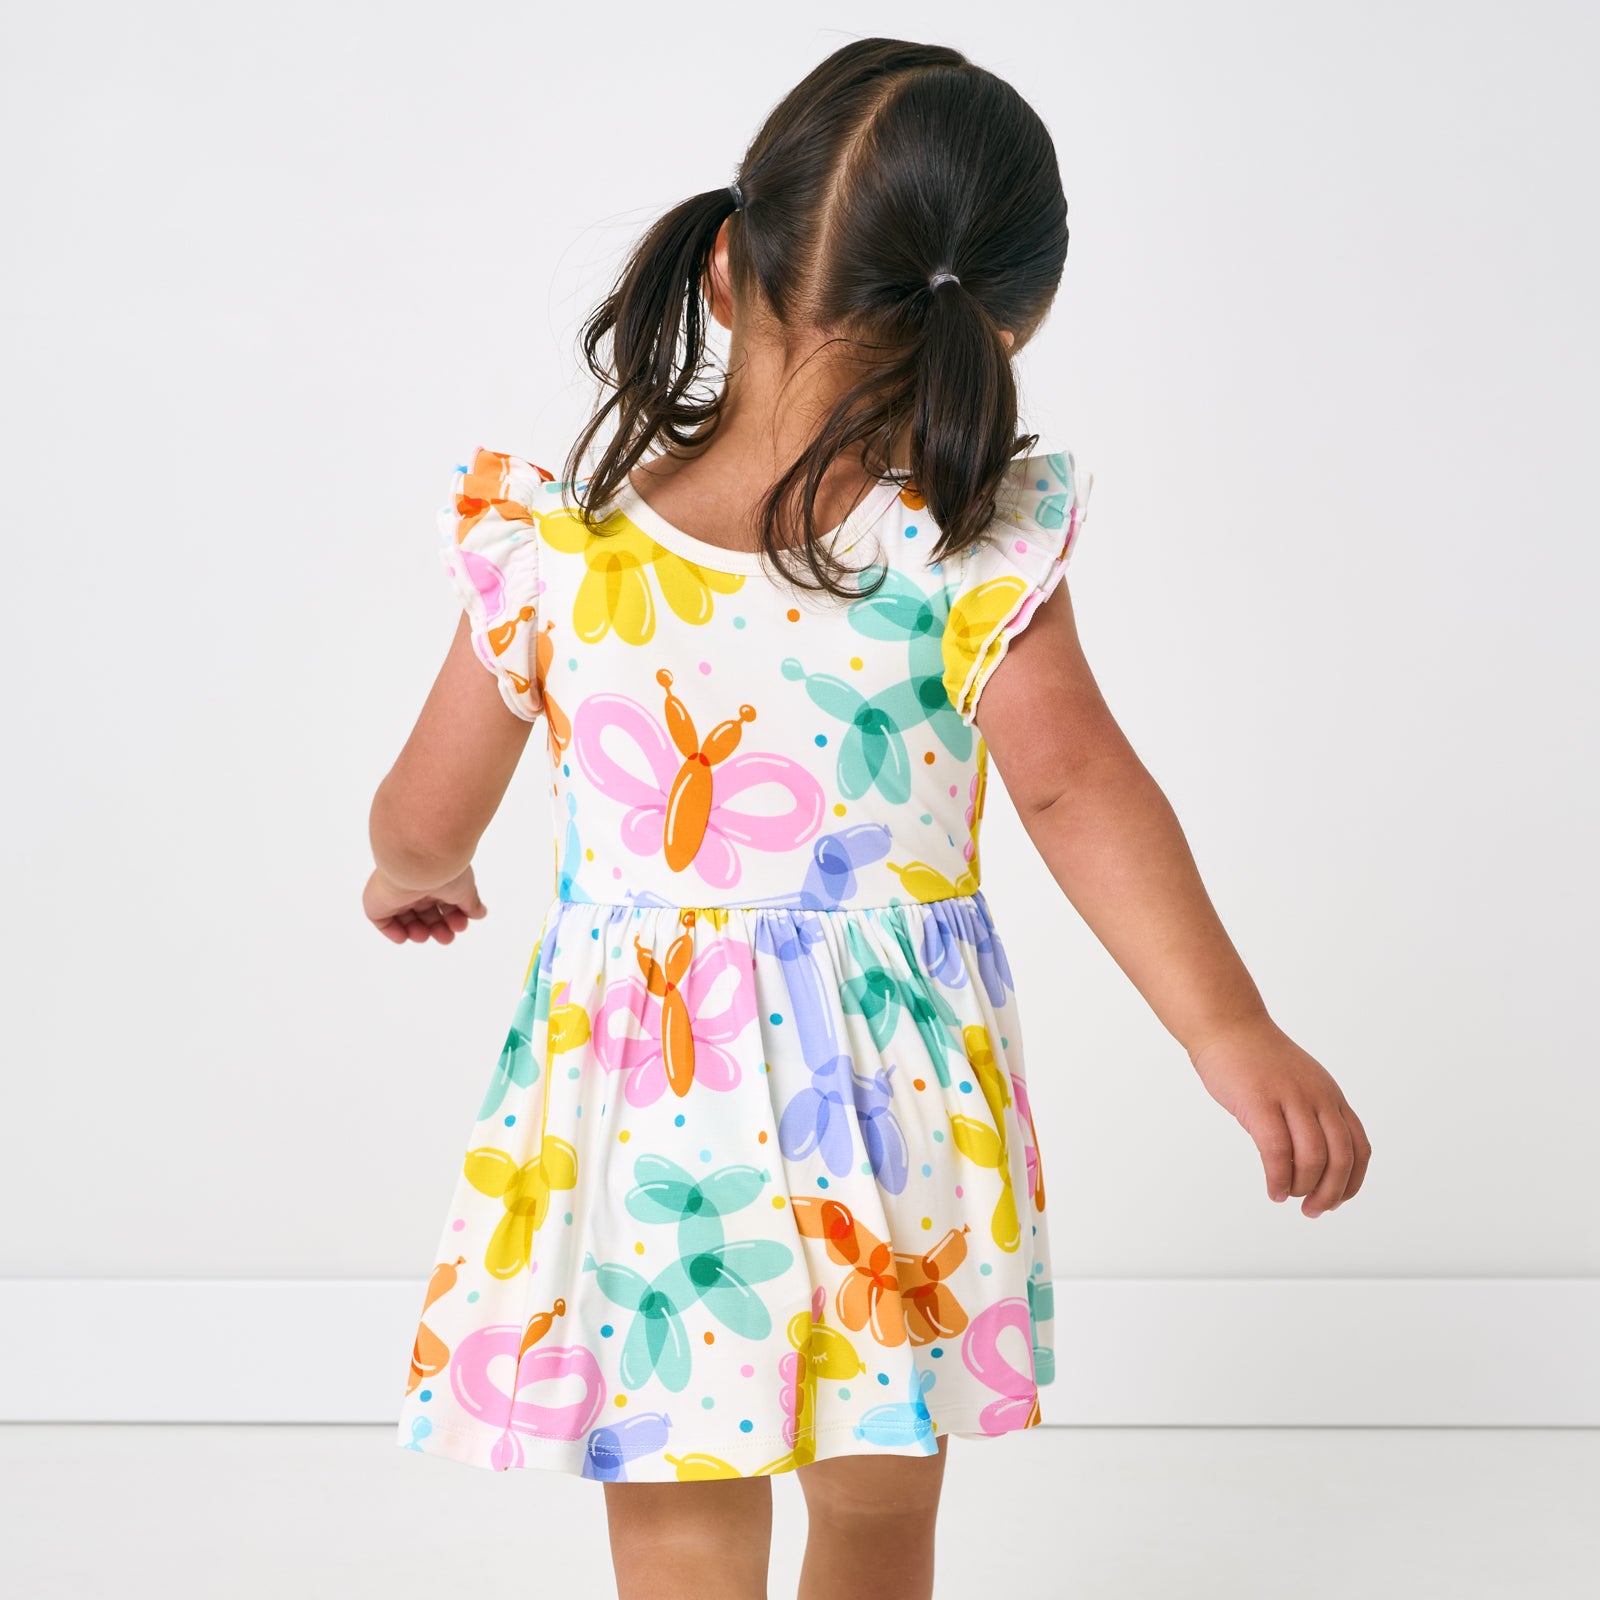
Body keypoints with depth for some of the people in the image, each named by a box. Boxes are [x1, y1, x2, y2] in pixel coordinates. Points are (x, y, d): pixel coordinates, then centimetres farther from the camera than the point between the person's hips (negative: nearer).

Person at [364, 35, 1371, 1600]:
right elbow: (1076, 787, -20)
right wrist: (1230, 1031, -20)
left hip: (650, 1106, 0)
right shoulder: (972, 557, -12)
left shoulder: (555, 549, -7)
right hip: (896, 1114, 0)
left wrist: (412, 875, 24)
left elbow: (426, 819, 1)